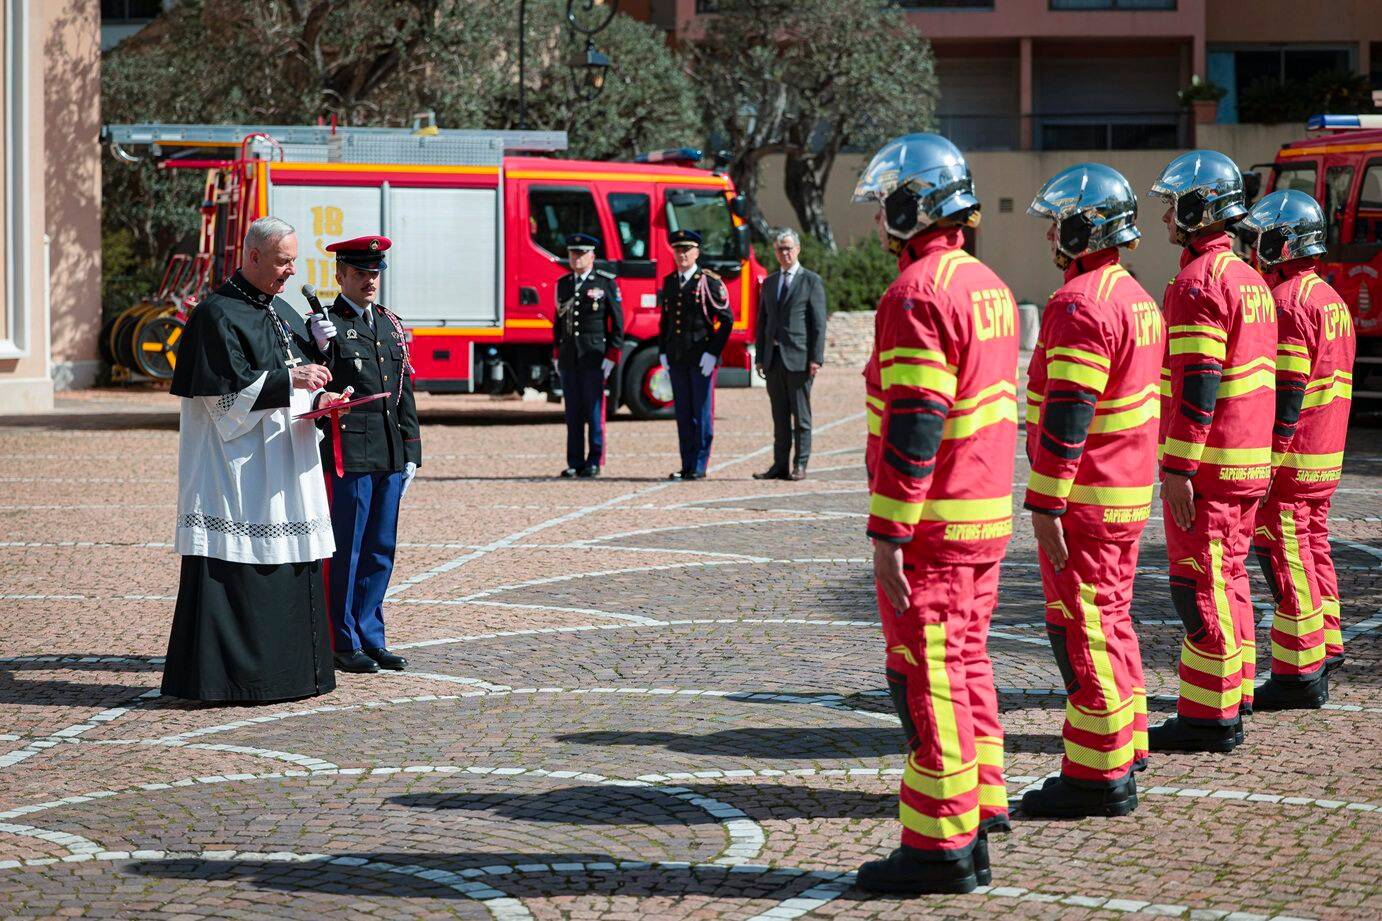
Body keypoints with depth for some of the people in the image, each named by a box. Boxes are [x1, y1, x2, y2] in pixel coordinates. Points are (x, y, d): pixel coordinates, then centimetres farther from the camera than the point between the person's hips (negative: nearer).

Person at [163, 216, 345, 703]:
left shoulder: (284, 313, 15)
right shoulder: (217, 315, -10)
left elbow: (301, 373, 18)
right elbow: (226, 392, -17)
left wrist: (318, 399, -3)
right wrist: (290, 380, -20)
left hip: (284, 465, 8)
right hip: (237, 466, -8)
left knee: (289, 566, 8)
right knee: (235, 568, -9)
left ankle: (283, 668, 14)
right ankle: (224, 675, -7)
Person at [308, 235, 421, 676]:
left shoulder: (391, 325, 15)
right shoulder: (325, 325, -4)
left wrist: (411, 453, 15)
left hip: (389, 458, 7)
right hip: (347, 455, -6)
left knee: (380, 552, 10)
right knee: (345, 552, -1)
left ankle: (370, 639, 19)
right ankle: (342, 643, 7)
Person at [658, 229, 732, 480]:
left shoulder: (709, 282, -5)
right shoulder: (669, 282, 13)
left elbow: (727, 320, -6)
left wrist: (713, 353, -12)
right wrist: (662, 353, 10)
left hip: (702, 358, -5)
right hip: (676, 359, 5)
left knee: (702, 413, -2)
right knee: (683, 414, 7)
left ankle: (699, 467, 1)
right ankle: (687, 467, 11)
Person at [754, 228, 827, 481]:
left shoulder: (811, 281, 0)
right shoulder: (768, 283, 16)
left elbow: (819, 323, -5)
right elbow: (762, 322, 17)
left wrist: (816, 358, -12)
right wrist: (760, 358, 10)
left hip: (798, 357, -5)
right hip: (773, 357, 5)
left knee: (801, 415, -1)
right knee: (779, 415, 7)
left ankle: (800, 466, 1)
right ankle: (780, 465, 9)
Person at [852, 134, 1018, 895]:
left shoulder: (918, 295, -17)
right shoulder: (988, 285, 13)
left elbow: (914, 424, -22)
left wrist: (888, 532, -20)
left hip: (931, 521, -9)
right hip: (987, 516, 9)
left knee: (927, 677, -3)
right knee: (966, 662, 15)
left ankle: (939, 846, 1)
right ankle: (978, 818, 21)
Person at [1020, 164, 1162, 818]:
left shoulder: (1080, 305, -18)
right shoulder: (1137, 298, 15)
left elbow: (1067, 415, -22)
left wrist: (1045, 503, -21)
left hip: (1084, 496, -10)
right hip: (1129, 493, 10)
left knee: (1082, 627, -5)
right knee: (1110, 621, 17)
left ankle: (1098, 776, -2)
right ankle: (1125, 752, 25)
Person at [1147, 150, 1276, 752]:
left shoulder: (1199, 282, -15)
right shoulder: (1250, 279, 16)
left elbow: (1198, 382, -21)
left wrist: (1179, 467, -20)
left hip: (1206, 459, -10)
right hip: (1251, 457, 10)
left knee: (1200, 583, -6)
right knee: (1228, 576, 16)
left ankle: (1208, 717, -4)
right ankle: (1234, 696, 23)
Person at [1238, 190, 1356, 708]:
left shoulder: (1288, 301, -16)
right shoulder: (1331, 299, 16)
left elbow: (1286, 391, -21)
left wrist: (1267, 458, -20)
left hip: (1289, 455, -10)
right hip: (1325, 457, 10)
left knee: (1287, 560, -6)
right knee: (1313, 549, 17)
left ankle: (1299, 672, -4)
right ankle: (1324, 651, 26)